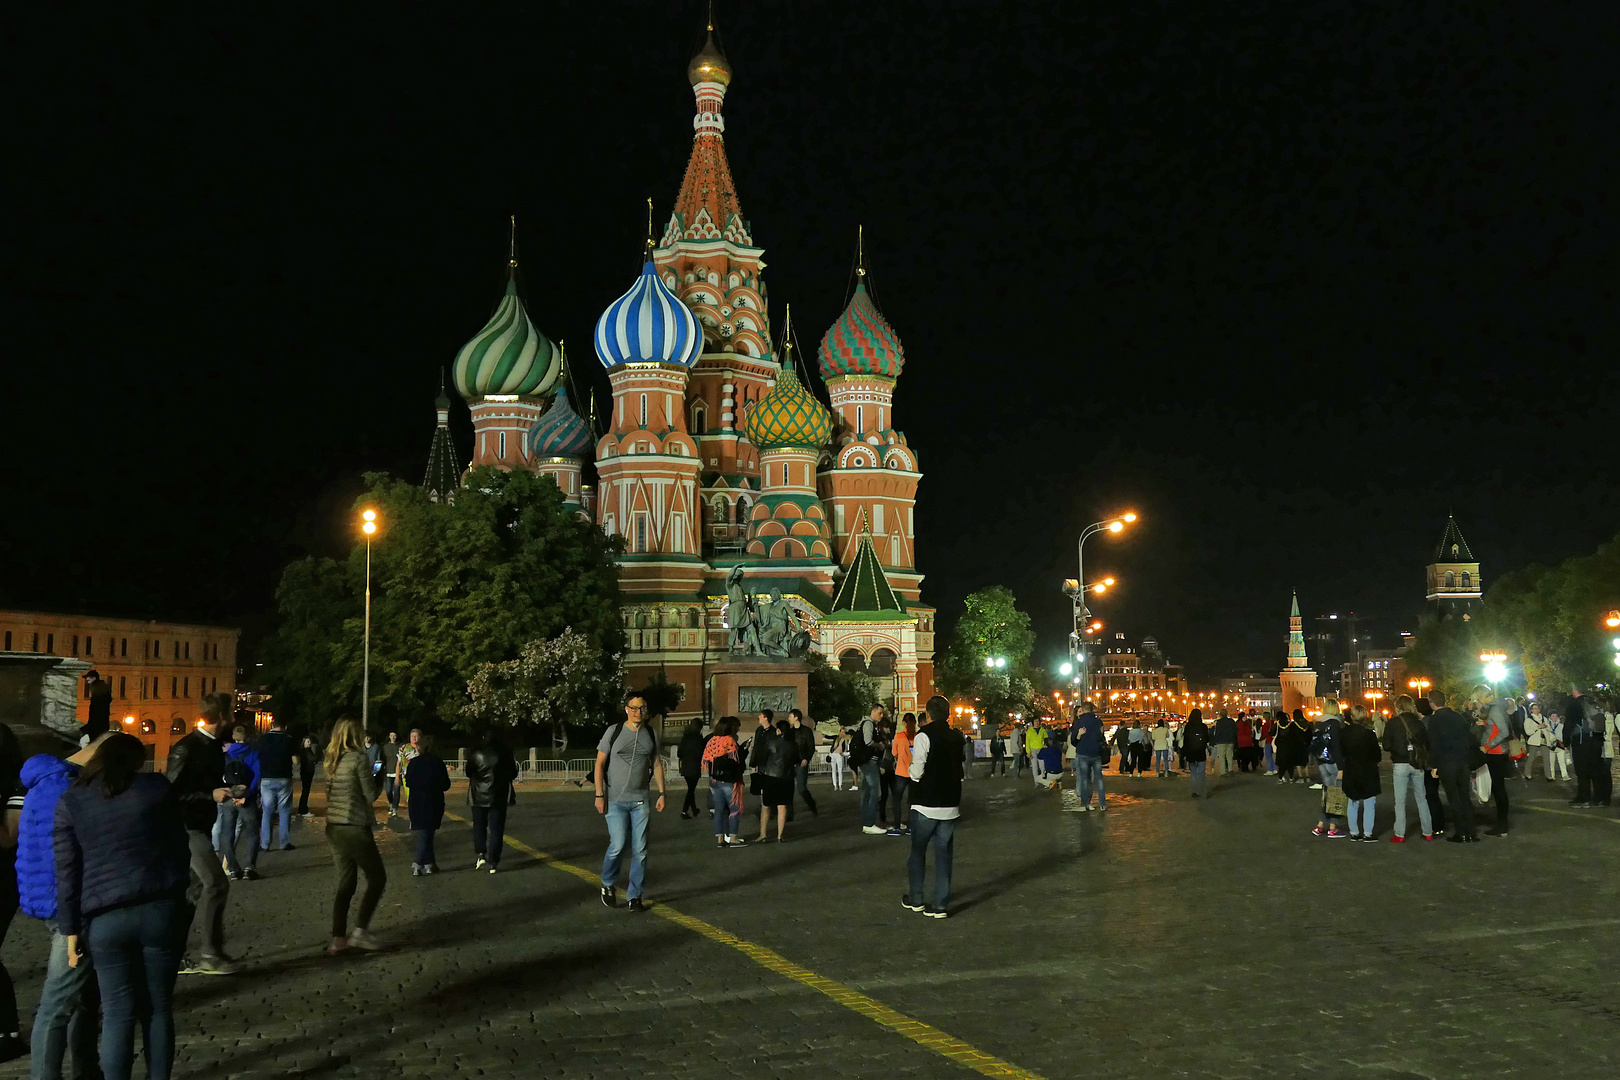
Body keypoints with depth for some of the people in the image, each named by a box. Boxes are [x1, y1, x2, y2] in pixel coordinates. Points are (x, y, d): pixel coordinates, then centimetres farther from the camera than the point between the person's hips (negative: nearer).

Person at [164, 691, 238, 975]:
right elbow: (171, 791, -20)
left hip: (202, 826, 9)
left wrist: (227, 792, 7)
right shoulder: (187, 748, -17)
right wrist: (212, 795, -23)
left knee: (196, 889, 11)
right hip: (187, 826, -9)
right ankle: (211, 955, -5)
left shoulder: (214, 746, 9)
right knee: (216, 883, -11)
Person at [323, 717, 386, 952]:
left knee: (345, 883, 12)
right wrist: (378, 779, 7)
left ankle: (338, 939, 9)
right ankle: (360, 930, -2)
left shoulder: (331, 761, 9)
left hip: (334, 828, 7)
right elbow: (371, 795, -11)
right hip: (355, 828, -7)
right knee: (377, 878, 6)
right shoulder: (359, 758, -12)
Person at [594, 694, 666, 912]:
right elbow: (600, 763, 0)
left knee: (640, 850, 0)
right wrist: (599, 795, -6)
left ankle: (634, 896, 10)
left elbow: (657, 764, 14)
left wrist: (662, 793, 6)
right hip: (615, 801, -3)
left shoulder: (651, 736, 7)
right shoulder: (614, 732, -2)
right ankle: (608, 885, 17)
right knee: (617, 845, -10)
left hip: (640, 800, 3)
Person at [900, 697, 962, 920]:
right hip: (951, 805, 5)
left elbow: (916, 773, -16)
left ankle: (915, 900, 19)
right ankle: (941, 905, 7)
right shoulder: (957, 737, 6)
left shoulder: (924, 736, -13)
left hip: (926, 805, -5)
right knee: (944, 854, 8)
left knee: (918, 851, 12)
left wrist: (910, 767, 4)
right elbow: (961, 770, 12)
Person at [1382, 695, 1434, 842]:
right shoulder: (1418, 722, 3)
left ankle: (1399, 835, 0)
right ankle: (1428, 832, 14)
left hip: (1400, 764, -3)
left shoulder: (1392, 723, -5)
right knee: (1421, 798, 12)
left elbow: (1386, 746, -7)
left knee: (1400, 801, 1)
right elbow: (1427, 743, 6)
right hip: (1417, 764, 3)